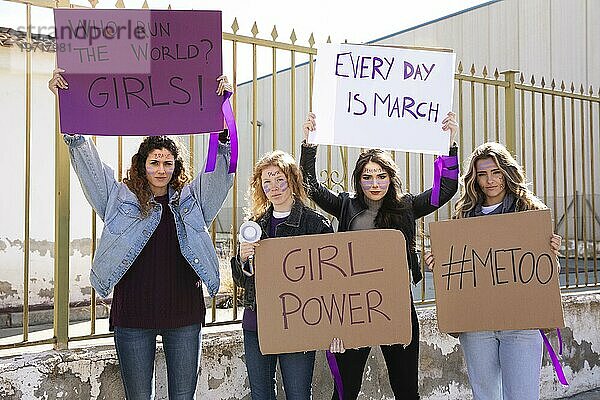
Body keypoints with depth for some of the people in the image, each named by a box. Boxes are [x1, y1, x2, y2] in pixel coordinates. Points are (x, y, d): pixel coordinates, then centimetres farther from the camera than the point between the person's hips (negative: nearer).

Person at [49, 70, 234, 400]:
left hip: (184, 314, 1)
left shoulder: (192, 198, 7)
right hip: (133, 316, 0)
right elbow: (87, 161, 1)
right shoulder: (121, 198, 5)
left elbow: (222, 164, 0)